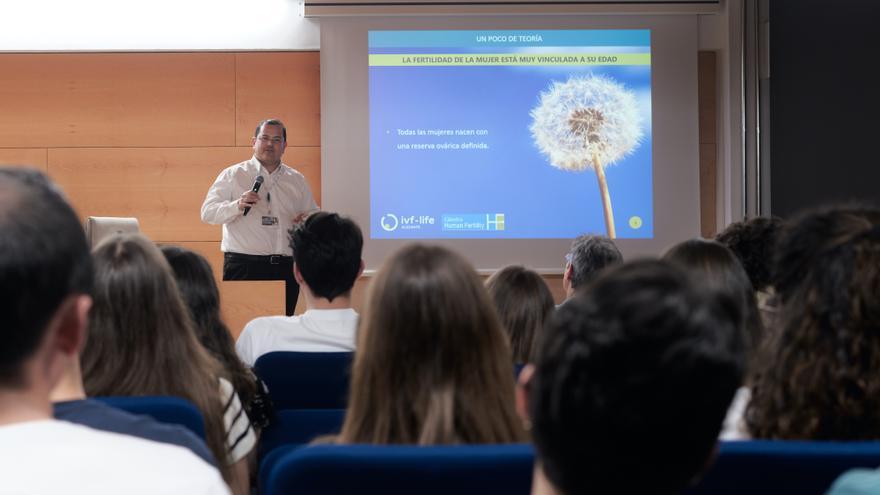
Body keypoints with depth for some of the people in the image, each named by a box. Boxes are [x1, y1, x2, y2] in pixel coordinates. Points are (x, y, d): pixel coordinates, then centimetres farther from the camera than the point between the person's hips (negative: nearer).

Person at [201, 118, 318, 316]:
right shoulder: (232, 175, 5)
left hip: (286, 268, 4)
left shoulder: (297, 180, 17)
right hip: (245, 267, -4)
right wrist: (238, 205, -19)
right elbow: (208, 213, -2)